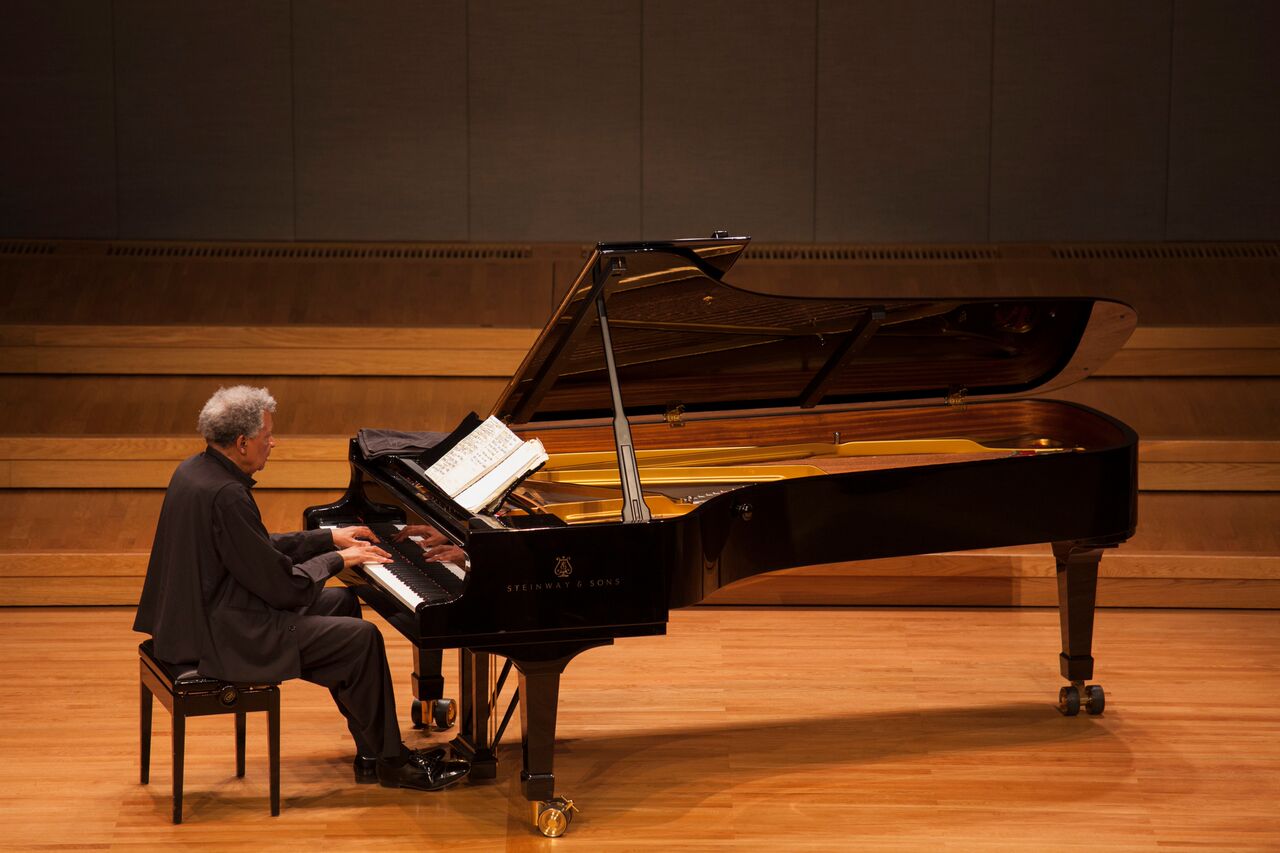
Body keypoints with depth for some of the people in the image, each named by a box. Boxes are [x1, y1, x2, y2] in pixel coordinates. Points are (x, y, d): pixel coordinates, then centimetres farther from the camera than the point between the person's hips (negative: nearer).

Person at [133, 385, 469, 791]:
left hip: (200, 613, 11)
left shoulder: (196, 470, 6)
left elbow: (257, 548, 17)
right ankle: (390, 761, 7)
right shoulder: (225, 495, -26)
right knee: (362, 637, -9)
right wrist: (337, 559, -5)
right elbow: (282, 585, -21)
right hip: (224, 636, -11)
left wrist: (330, 538, 15)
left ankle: (372, 751, 20)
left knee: (342, 603, 19)